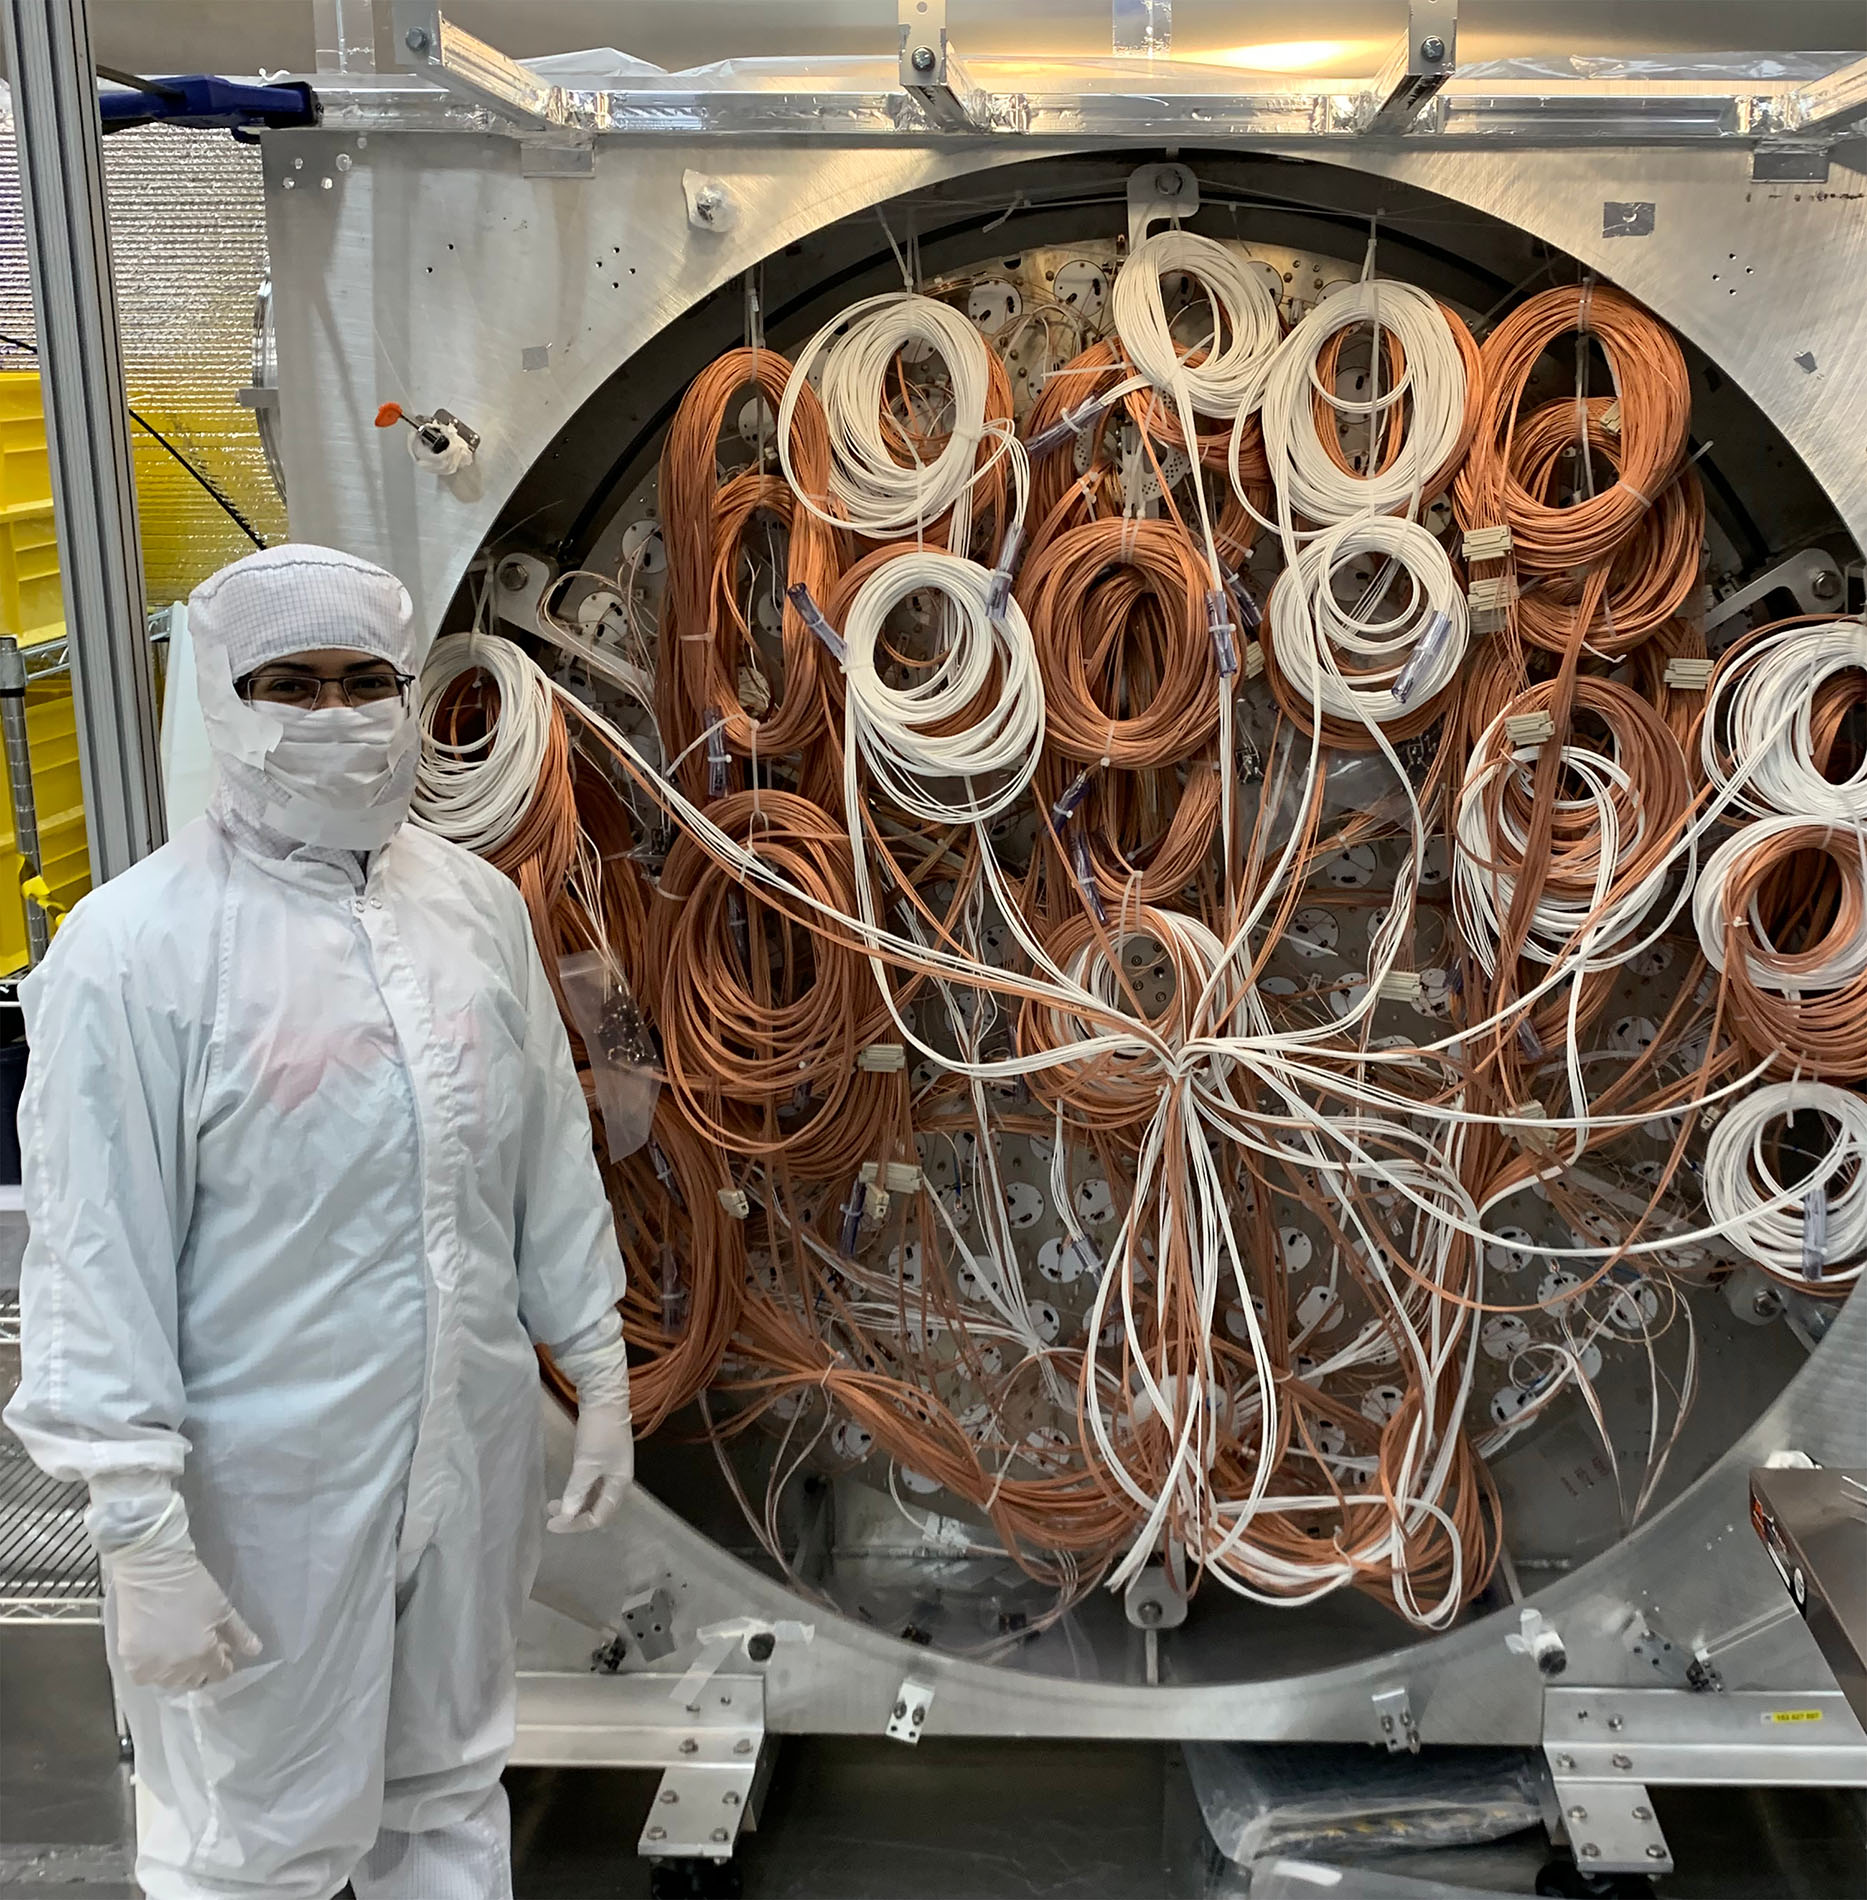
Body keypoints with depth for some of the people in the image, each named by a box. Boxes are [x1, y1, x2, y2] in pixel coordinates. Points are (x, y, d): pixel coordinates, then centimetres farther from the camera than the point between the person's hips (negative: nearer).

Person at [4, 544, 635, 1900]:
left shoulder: (478, 902, 1)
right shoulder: (135, 948, -15)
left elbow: (551, 1152, 7)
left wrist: (598, 1367, 11)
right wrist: (141, 1534, -15)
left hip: (477, 1451, 5)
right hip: (270, 1486, -5)